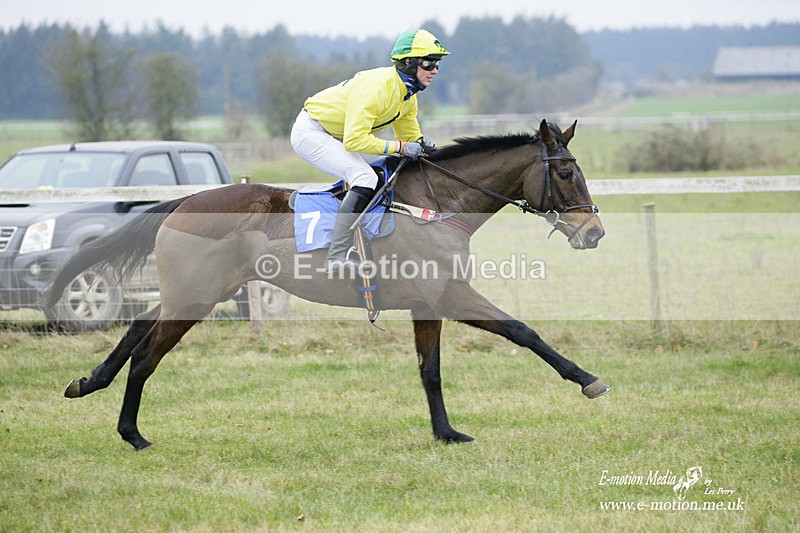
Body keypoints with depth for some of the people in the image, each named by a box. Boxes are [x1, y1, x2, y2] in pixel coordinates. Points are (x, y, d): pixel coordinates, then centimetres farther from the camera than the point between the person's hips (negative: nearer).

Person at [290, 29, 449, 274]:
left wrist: (420, 142, -11)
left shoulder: (408, 94, 0)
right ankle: (336, 258, -31)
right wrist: (400, 147, -30)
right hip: (310, 132, -10)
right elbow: (355, 140, -35)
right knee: (365, 178, -26)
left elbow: (409, 133, 14)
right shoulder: (377, 86, -30)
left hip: (337, 136, 10)